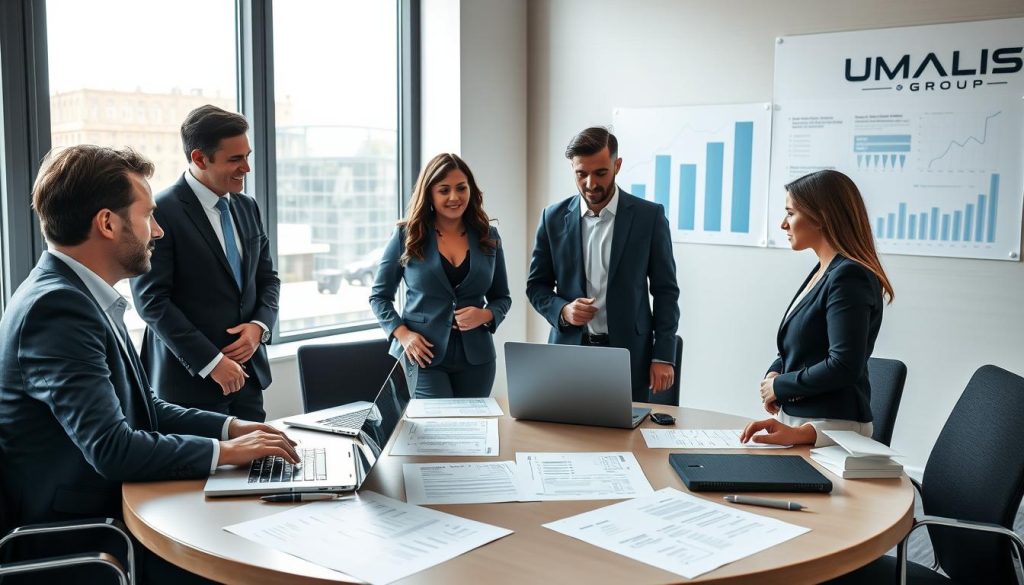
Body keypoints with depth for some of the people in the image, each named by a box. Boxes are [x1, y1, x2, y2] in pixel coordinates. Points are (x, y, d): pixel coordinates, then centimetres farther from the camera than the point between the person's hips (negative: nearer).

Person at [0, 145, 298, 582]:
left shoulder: (77, 294, 8)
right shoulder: (56, 307, -22)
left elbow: (143, 409, 13)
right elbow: (112, 449, -26)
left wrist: (230, 427, 1)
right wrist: (227, 451, -16)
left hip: (112, 505, 8)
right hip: (76, 539, -8)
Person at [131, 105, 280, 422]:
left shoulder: (247, 207, 10)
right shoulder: (161, 212, -11)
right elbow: (151, 299, -15)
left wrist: (259, 326, -3)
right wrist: (211, 362, -16)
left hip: (248, 371, 6)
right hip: (191, 380, -6)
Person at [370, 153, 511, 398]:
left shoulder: (488, 237, 6)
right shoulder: (407, 235, 0)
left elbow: (502, 298, 12)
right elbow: (379, 296, 6)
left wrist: (485, 316, -9)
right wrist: (402, 334, -9)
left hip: (475, 359, 3)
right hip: (423, 357, -3)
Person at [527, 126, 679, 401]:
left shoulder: (649, 216, -2)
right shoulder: (554, 218, 3)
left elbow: (665, 291, 1)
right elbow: (537, 285, 10)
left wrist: (663, 356, -4)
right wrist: (562, 310, -11)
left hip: (629, 355, -1)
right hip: (569, 351, 2)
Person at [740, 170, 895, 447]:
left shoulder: (849, 276, -14)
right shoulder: (823, 272, 13)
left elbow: (845, 366, -20)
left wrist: (780, 387, -9)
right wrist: (774, 374, 0)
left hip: (831, 426, -8)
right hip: (794, 418, 8)